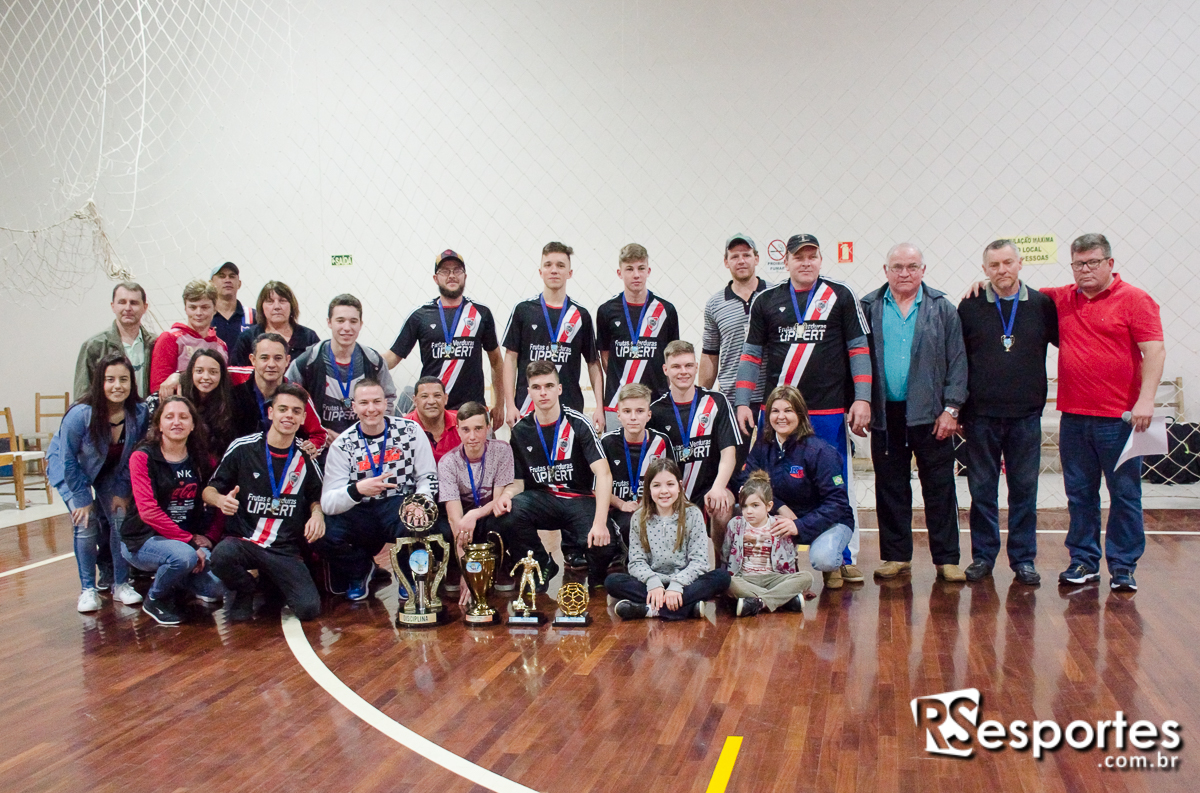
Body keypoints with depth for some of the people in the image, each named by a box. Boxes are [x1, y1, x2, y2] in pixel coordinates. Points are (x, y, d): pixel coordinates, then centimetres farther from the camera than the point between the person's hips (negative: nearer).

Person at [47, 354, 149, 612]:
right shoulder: (80, 414, -34)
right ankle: (88, 589, -1)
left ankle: (121, 584, 5)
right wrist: (82, 499, -17)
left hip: (110, 471, 3)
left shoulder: (139, 413, -24)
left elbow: (132, 458, -9)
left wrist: (122, 492, -9)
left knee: (120, 518, -9)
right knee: (86, 523, -15)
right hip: (68, 469, -3)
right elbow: (68, 460, -21)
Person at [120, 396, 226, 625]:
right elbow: (148, 511, -16)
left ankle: (173, 579, 16)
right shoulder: (143, 457, -8)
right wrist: (189, 540, -19)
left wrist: (208, 539, -13)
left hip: (191, 539, 5)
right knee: (185, 556, -36)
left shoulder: (202, 460, 7)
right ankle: (155, 598, -2)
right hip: (144, 539, -4)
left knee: (218, 588, -18)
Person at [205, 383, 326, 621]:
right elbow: (209, 490, 4)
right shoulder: (243, 448, -3)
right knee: (221, 555, -38)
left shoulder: (306, 458, 3)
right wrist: (220, 500, -19)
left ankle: (270, 583, 19)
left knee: (309, 608, -16)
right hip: (243, 540, -2)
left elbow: (316, 497, 19)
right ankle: (243, 591, 0)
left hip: (286, 550, 2)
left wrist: (317, 513, -5)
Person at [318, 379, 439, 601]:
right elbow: (328, 503, -11)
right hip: (360, 514, 1)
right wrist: (357, 490, -33)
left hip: (401, 507, -1)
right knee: (322, 537, -28)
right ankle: (360, 569, 10)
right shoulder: (343, 445, -3)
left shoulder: (410, 430, -1)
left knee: (415, 526, -36)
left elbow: (428, 476, 1)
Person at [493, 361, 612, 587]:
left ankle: (573, 548, 10)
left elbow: (604, 474, -17)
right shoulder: (520, 430, 5)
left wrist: (600, 522, -30)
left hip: (580, 499, -3)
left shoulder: (578, 424, -8)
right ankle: (542, 566, -1)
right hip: (542, 498, 3)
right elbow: (518, 481, 9)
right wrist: (507, 494, -17)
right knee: (509, 512, -29)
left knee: (599, 545, -31)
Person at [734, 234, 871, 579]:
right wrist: (743, 402, 2)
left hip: (830, 410, -1)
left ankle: (846, 558, 16)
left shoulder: (840, 296, 6)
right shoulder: (766, 301, 8)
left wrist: (862, 399, -4)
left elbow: (859, 350, 4)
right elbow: (751, 354, 9)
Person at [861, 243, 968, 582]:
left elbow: (957, 363, 2)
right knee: (890, 489, 9)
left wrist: (951, 408, -6)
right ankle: (896, 555, 20)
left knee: (939, 489, 4)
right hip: (886, 414, 1)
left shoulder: (942, 309, 4)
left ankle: (946, 558, 13)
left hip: (930, 415, -1)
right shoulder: (868, 308, 6)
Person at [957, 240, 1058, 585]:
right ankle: (983, 556, 18)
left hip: (1026, 415, 1)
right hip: (981, 415, 0)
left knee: (1024, 489, 7)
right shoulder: (969, 307, 2)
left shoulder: (1042, 305, 4)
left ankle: (1023, 558, 18)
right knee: (982, 489, 7)